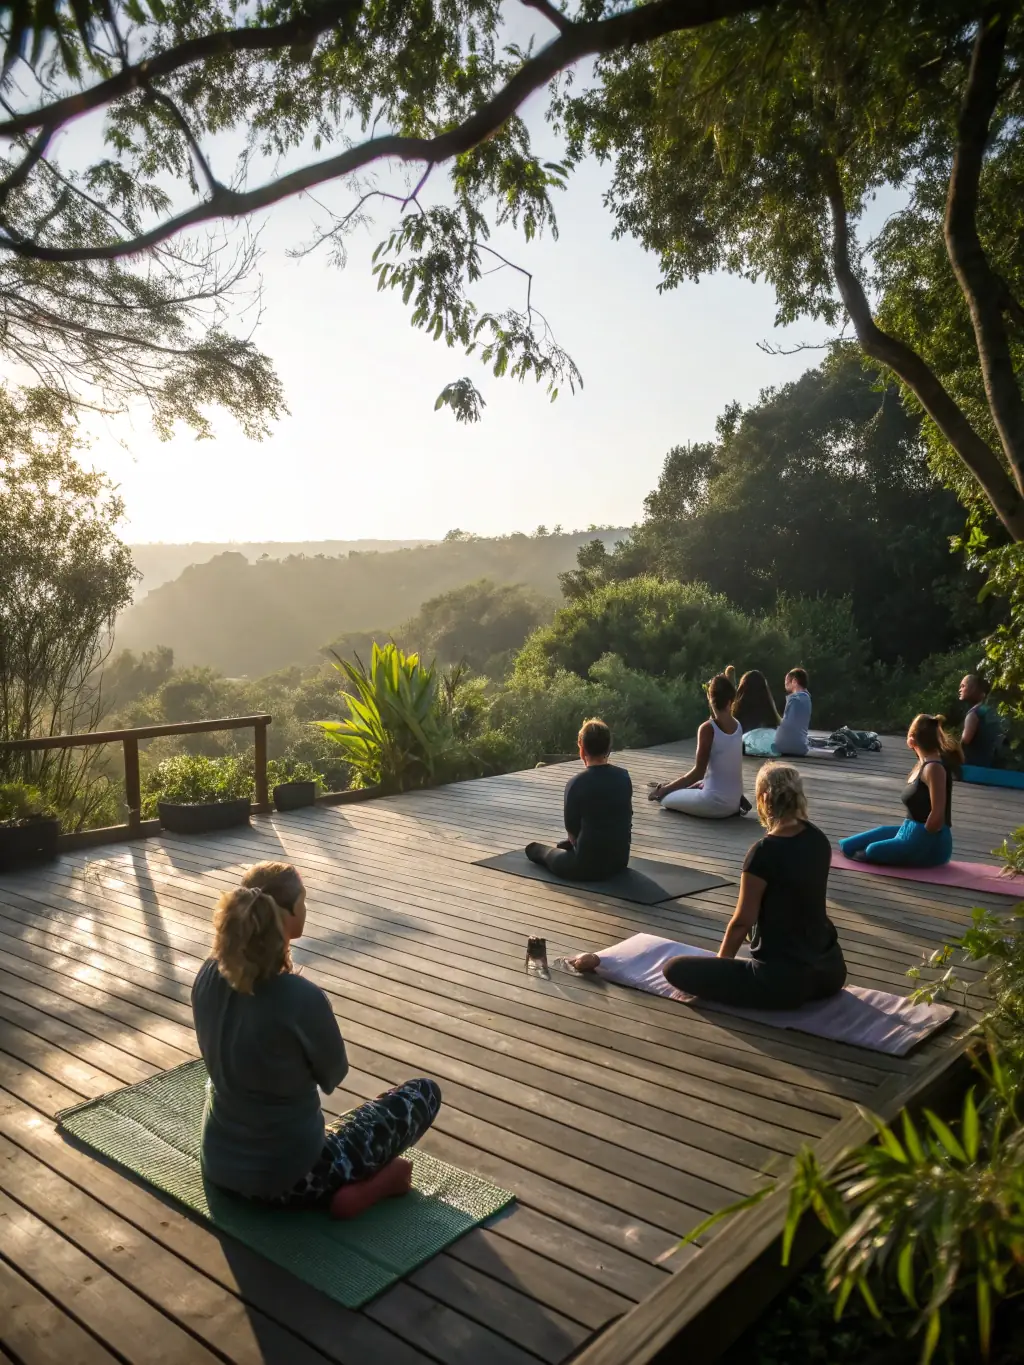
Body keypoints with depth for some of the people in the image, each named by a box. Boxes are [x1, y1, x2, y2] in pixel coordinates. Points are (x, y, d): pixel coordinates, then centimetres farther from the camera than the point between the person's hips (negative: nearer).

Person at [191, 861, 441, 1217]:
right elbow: (333, 1075, -8)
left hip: (218, 1163, 6)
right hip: (289, 1177, -6)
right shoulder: (302, 998, -31)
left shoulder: (209, 977, -11)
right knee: (425, 1092, 7)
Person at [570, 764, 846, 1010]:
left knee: (675, 969, 1)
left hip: (782, 980, -7)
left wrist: (720, 963, 6)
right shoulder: (819, 840, 3)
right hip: (832, 972, 7)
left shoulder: (765, 852, -18)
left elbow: (742, 921, -7)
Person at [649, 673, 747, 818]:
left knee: (665, 796, 8)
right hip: (734, 800, 8)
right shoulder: (738, 725, 1)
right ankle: (731, 806, 11)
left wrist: (665, 789, -7)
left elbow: (698, 772, -15)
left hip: (715, 802, -8)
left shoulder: (708, 728, -17)